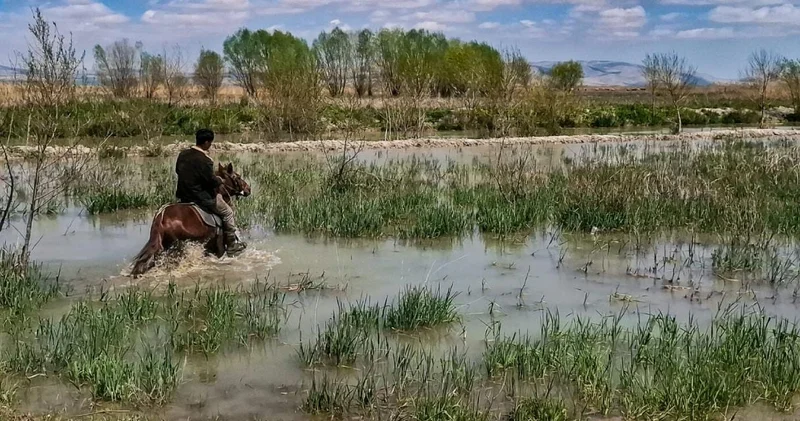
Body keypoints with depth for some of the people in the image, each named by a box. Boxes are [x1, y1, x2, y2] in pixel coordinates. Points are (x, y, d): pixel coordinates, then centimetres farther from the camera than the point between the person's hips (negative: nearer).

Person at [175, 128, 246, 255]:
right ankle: (232, 246, 16)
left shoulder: (182, 154, 0)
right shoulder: (204, 160, -24)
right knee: (227, 212, 11)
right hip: (201, 197, -8)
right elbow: (212, 181, -20)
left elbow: (178, 171, 15)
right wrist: (221, 181, 1)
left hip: (183, 196, 8)